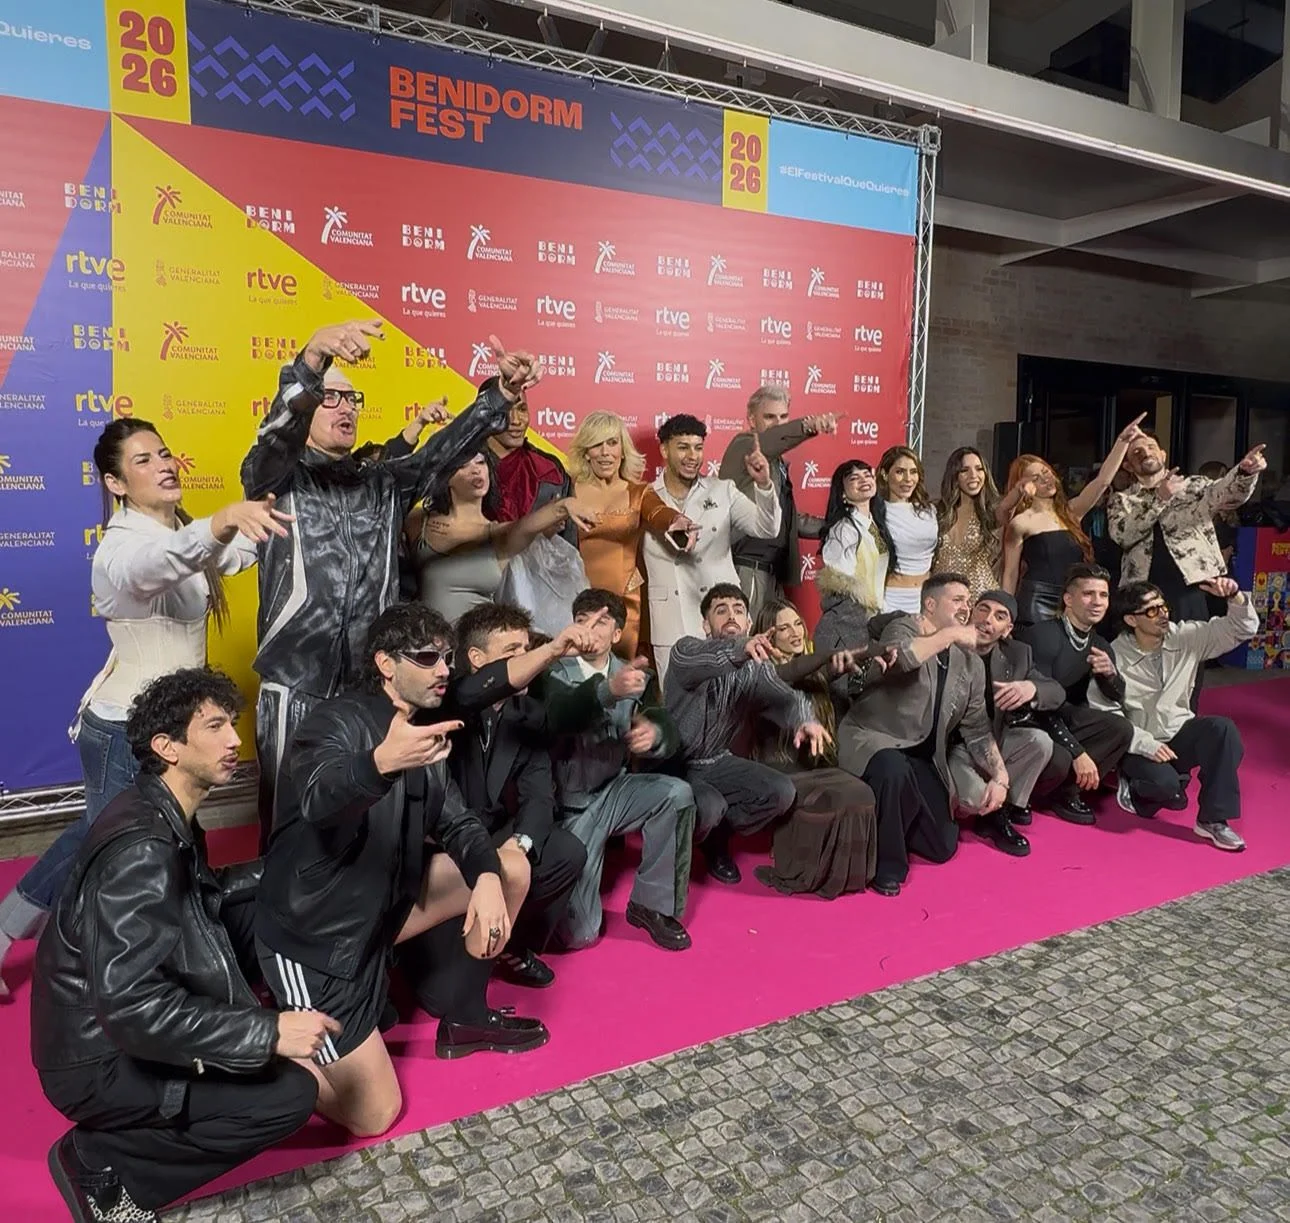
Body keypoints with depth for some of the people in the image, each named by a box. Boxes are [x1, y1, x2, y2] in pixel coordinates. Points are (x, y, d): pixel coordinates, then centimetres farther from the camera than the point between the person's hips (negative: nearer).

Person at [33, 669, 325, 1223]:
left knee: (261, 909, 5)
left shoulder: (164, 812, 0)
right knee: (288, 1094, -17)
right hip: (100, 1058, -9)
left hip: (128, 1013, 9)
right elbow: (131, 1006, -35)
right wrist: (267, 1032, -31)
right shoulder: (141, 847, -30)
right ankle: (100, 1161, -3)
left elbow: (204, 893, 16)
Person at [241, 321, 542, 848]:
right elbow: (278, 429, -19)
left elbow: (443, 450, -1)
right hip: (295, 690, -3)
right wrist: (314, 355, -39)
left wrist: (502, 393, -17)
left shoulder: (383, 485, 13)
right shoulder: (276, 480, 1)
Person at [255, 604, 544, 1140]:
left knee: (509, 866, -1)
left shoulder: (422, 732, 6)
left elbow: (457, 821, 3)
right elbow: (319, 798, -40)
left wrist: (486, 878, -18)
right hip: (313, 934, -8)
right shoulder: (338, 722, -20)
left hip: (381, 903, 8)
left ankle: (465, 1019, 13)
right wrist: (382, 763, -62)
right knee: (374, 1115, -7)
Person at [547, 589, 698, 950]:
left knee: (677, 794, -26)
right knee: (579, 934, -9)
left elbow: (668, 735, -9)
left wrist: (654, 733, -34)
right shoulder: (556, 675, -10)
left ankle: (652, 903, -6)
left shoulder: (636, 676, 2)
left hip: (615, 790, 4)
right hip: (571, 803, -3)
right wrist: (610, 690, -51)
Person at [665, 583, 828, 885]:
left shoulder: (756, 666, 0)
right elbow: (694, 661, -42)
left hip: (716, 762, 6)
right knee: (709, 806, -32)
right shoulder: (687, 649, -15)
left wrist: (804, 720, -45)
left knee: (781, 792, -11)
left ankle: (716, 838, 14)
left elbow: (783, 697, -20)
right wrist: (738, 649, -63)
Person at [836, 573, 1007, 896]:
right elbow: (895, 657, -35)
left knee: (943, 846, 3)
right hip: (870, 739, -6)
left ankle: (883, 826, 32)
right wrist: (949, 635, -24)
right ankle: (886, 864, -16)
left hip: (921, 756, 7)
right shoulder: (904, 628, -9)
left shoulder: (970, 663, 8)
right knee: (894, 770, -40)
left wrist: (999, 776, -3)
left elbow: (977, 728, 10)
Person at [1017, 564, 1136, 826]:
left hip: (1064, 717, 8)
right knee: (1059, 760, -33)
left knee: (1121, 730, -9)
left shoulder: (1099, 645, 2)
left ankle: (1065, 791, 0)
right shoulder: (1042, 635, -22)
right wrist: (1077, 752, -26)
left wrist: (1110, 673, -18)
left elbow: (1117, 696, 8)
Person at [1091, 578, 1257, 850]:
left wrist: (1235, 597, -22)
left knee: (1222, 728, -27)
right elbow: (1104, 715, -18)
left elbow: (1243, 629, -3)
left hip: (1180, 736, 5)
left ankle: (1212, 819, -18)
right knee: (1164, 783, -34)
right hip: (1140, 745, -4)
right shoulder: (1115, 657, -15)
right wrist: (1147, 745, -24)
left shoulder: (1186, 637, -3)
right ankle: (1134, 787, 6)